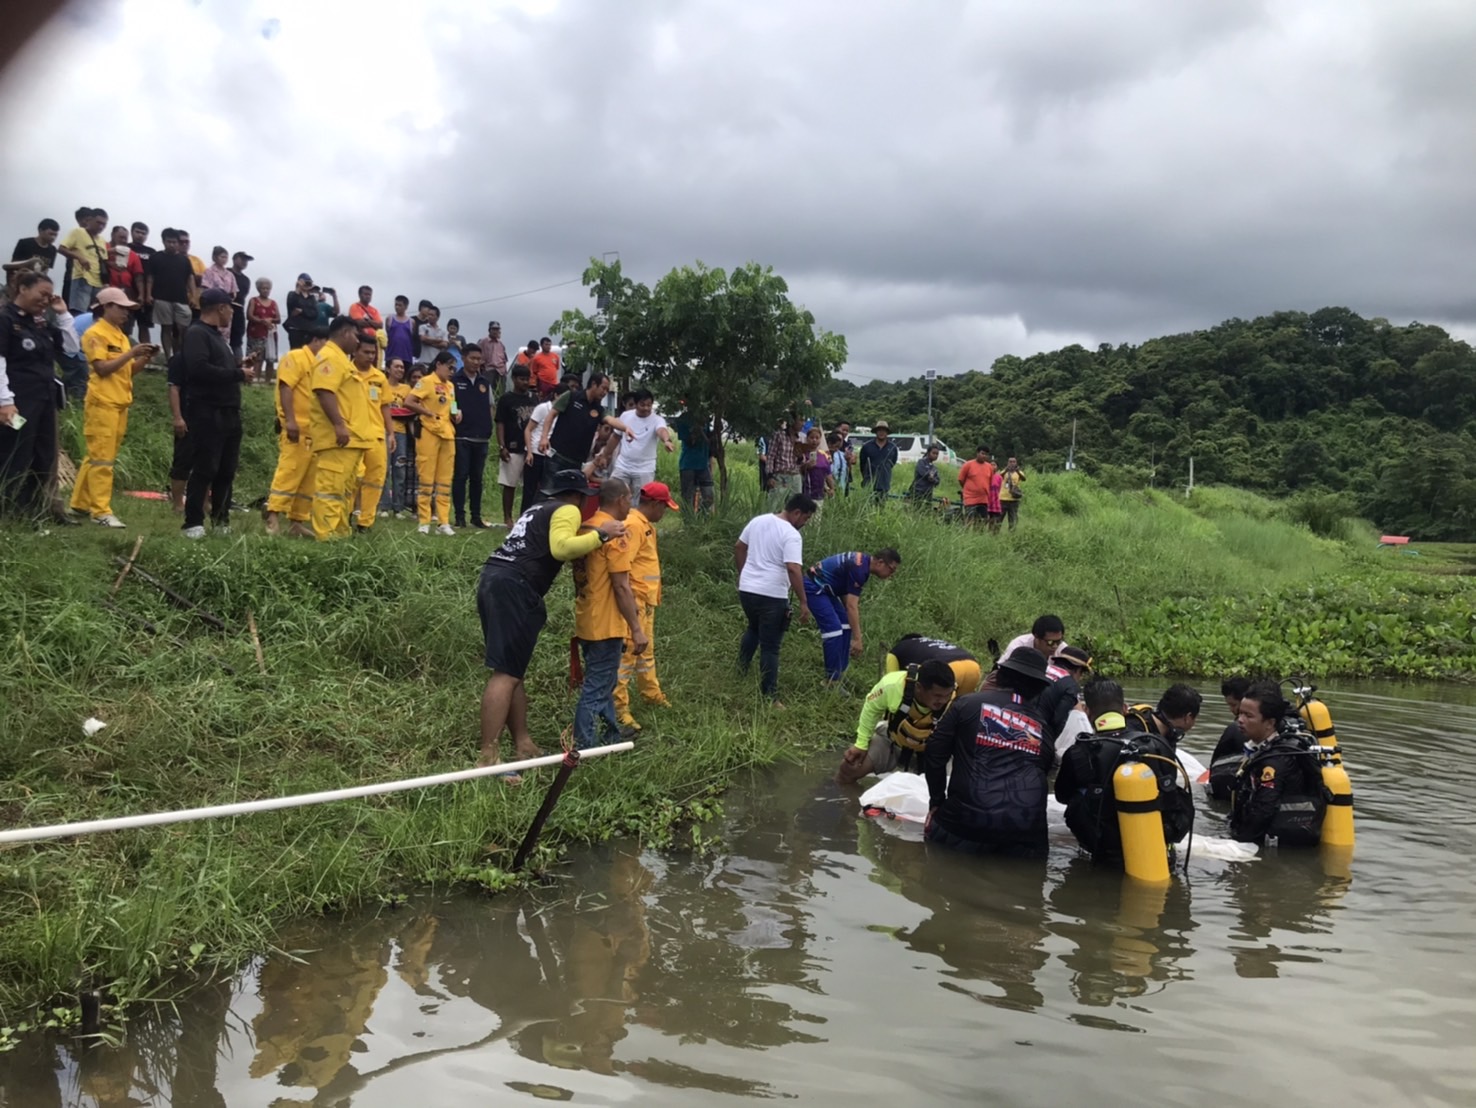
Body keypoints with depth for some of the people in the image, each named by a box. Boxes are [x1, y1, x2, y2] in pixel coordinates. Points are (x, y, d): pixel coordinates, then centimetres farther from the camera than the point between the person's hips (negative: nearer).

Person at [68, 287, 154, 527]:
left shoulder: (120, 334, 18)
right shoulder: (95, 333, -7)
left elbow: (127, 371, 18)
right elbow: (102, 369, -16)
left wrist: (143, 358, 1)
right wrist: (131, 353, -18)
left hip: (120, 403, 8)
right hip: (102, 403, -8)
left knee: (96, 457, 12)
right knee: (102, 458, -9)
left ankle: (81, 503, 20)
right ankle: (101, 511, -9)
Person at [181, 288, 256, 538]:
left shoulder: (216, 334, 21)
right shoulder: (196, 334, -9)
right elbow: (200, 369, -23)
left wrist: (240, 367, 7)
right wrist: (238, 374, -17)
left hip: (228, 413, 9)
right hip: (207, 413, -9)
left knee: (226, 470, 11)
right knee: (204, 470, -8)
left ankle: (221, 520, 18)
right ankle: (193, 523, -3)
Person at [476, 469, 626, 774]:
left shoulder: (539, 509, 28)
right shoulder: (567, 510, 2)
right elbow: (561, 548, -16)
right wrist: (600, 535, -9)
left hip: (494, 578, 10)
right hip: (514, 587, -10)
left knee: (512, 670, 13)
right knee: (505, 674, -13)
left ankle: (523, 746, 18)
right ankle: (488, 758, -16)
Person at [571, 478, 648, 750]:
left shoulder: (586, 527, 8)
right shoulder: (615, 532, -17)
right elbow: (621, 586, -20)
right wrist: (636, 628, -16)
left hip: (586, 622, 9)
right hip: (607, 625, -9)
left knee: (601, 682, 21)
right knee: (596, 689, -1)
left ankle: (613, 734, 34)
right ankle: (582, 749, 3)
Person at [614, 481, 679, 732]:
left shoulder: (646, 525, 14)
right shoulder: (633, 525, -19)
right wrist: (629, 600, -25)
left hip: (647, 600, 10)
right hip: (634, 601, -10)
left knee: (646, 649, 23)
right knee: (627, 652, -6)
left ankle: (651, 693, 38)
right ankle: (618, 708, 0)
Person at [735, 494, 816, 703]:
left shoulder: (758, 520, 7)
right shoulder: (791, 535, -16)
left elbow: (738, 547, 16)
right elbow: (793, 569, -24)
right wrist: (803, 603, -20)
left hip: (746, 589, 7)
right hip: (772, 595, -7)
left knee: (753, 628, 33)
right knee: (770, 647, 2)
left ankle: (741, 670, 37)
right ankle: (769, 697, 7)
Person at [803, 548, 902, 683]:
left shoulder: (863, 562, 6)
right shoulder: (858, 568, -24)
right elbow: (851, 606, -25)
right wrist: (857, 639, -25)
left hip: (824, 589, 10)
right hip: (813, 588, -10)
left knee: (845, 625, 7)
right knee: (833, 629, -15)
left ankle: (840, 672, 12)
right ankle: (832, 680, -10)